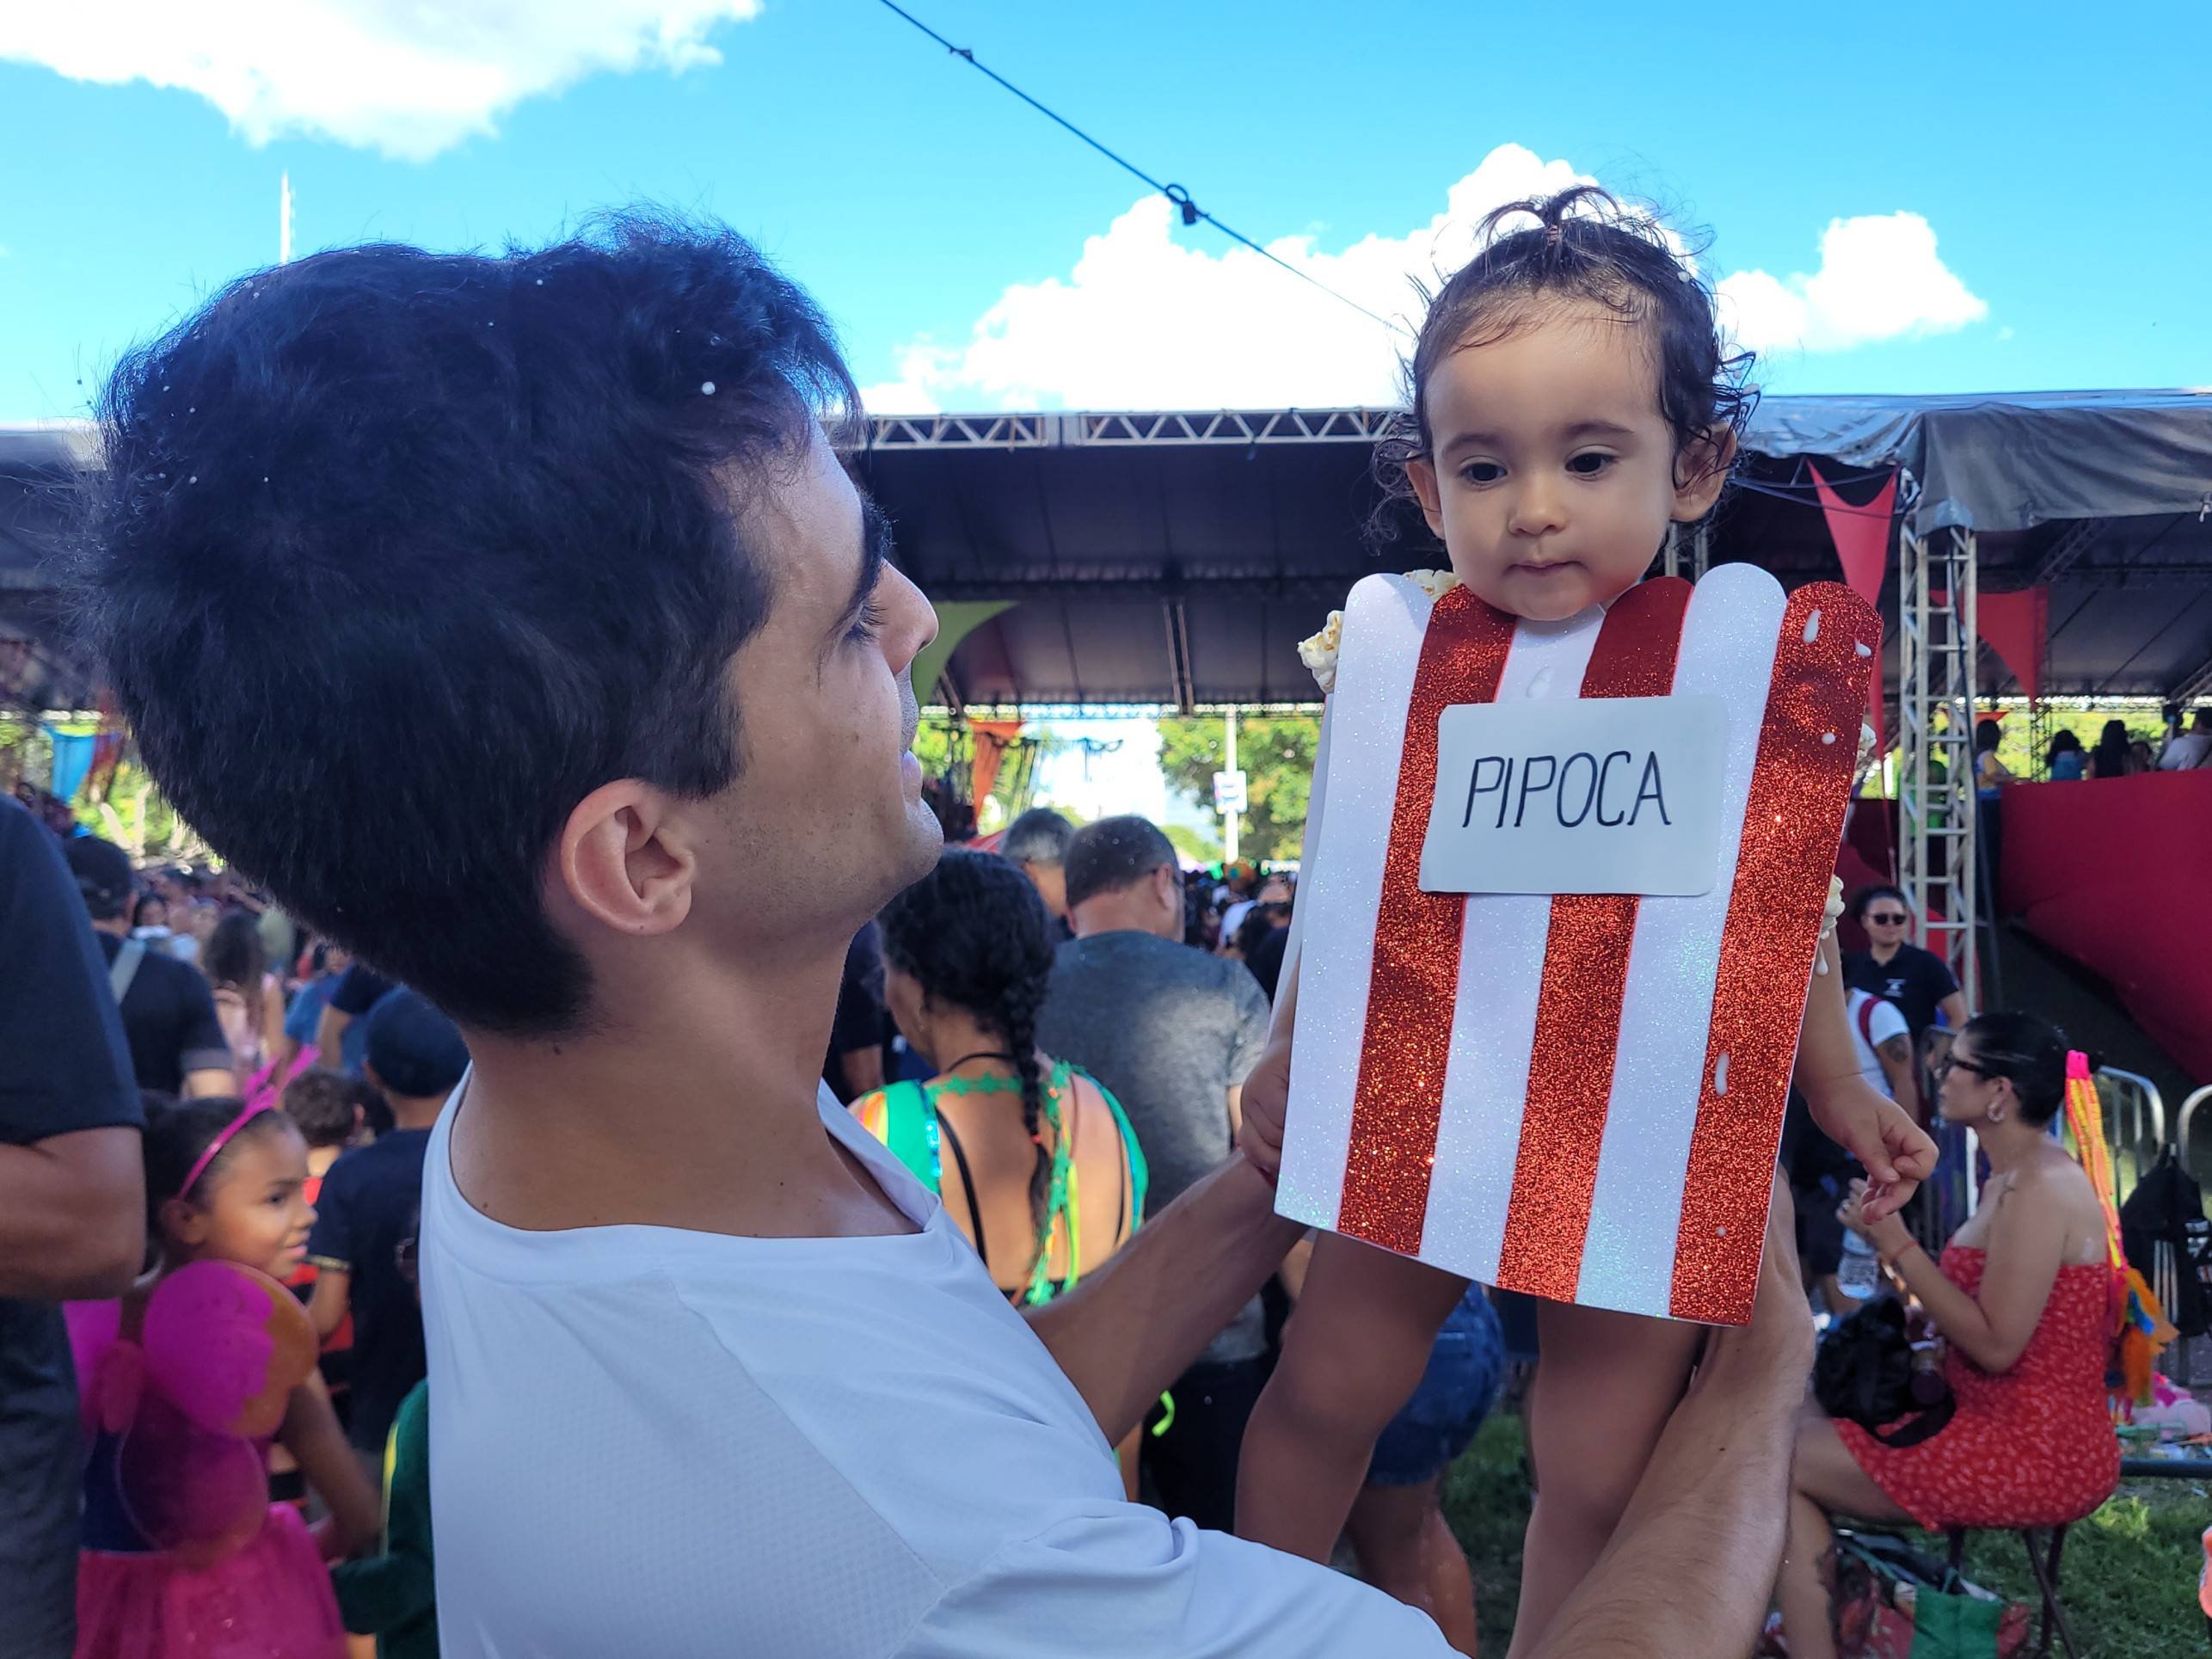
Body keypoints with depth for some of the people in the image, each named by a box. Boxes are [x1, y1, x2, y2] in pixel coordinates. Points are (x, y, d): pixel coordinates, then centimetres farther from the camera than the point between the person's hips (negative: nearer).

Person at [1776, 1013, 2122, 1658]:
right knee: (1804, 1428, 14)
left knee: (1782, 1462, -10)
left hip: (2038, 1453, -10)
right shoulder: (2012, 1180, 12)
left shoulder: (2038, 1188, -19)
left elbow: (1995, 1344, -22)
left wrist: (1898, 1244, -19)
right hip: (2013, 1427, 10)